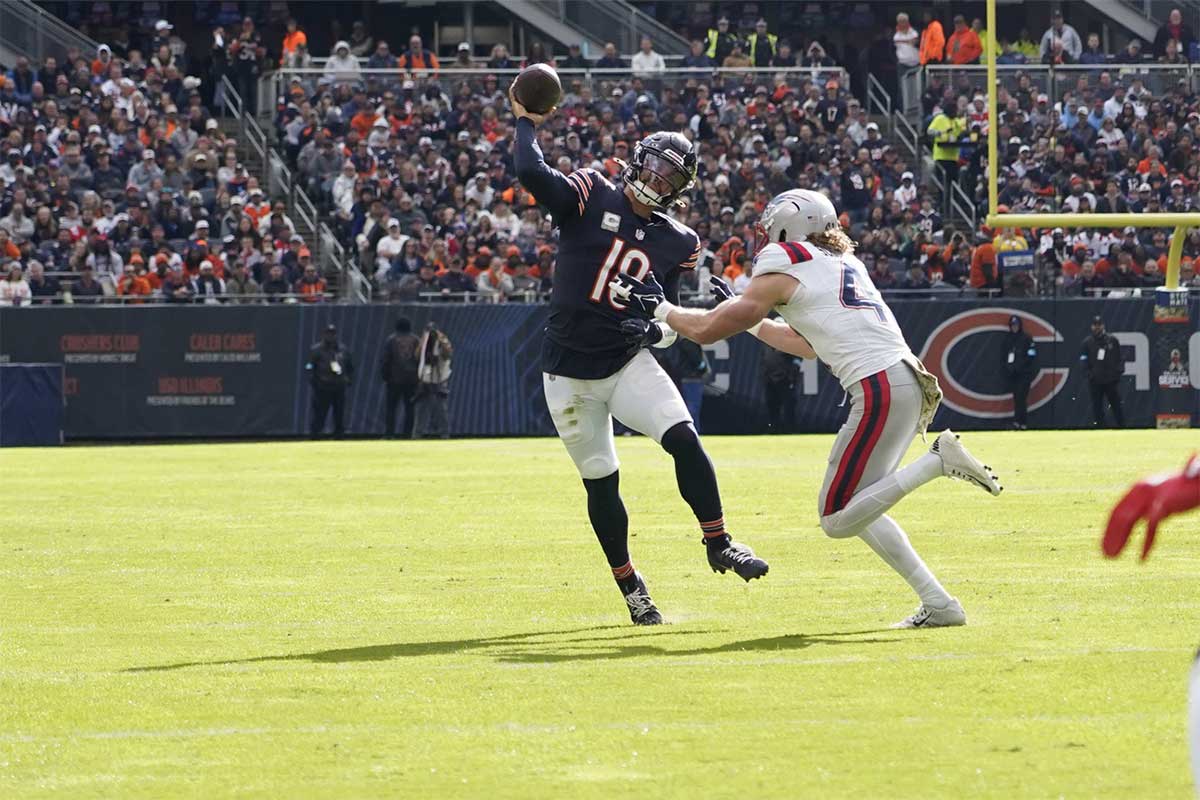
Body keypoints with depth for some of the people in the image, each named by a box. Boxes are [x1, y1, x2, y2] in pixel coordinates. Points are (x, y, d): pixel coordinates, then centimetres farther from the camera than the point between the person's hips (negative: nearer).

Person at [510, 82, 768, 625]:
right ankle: (630, 588, 18)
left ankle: (718, 544, -8)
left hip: (629, 364, 2)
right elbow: (532, 174, -22)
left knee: (684, 439, -21)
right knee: (600, 482, 4)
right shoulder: (590, 197, -6)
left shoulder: (677, 242, 5)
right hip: (569, 373, -2)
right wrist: (526, 123, -12)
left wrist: (657, 329, -13)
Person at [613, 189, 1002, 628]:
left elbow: (707, 329, 7)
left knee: (837, 519, -5)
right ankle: (937, 603, 7)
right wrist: (746, 316, 41)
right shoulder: (843, 264, 24)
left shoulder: (782, 275, 1)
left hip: (879, 389, -8)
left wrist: (658, 307, 24)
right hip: (912, 382, 8)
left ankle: (938, 461, -17)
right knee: (854, 510, 15)